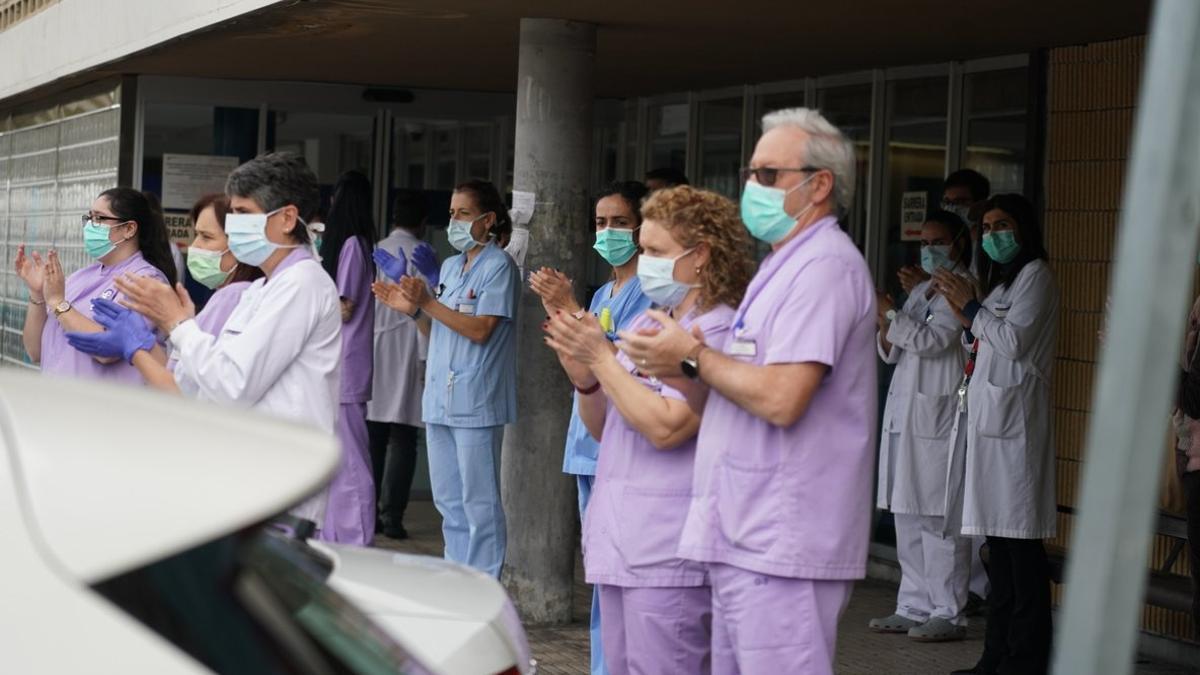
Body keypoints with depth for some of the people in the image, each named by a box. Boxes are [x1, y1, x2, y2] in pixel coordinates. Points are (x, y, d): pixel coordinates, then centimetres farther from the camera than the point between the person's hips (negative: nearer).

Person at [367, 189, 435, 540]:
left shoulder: (377, 250, 10)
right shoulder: (420, 251, -4)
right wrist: (425, 357, -7)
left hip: (373, 349, 5)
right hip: (405, 350, -5)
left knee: (372, 436, 7)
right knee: (402, 439, -3)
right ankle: (391, 516, -6)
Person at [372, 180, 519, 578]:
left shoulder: (498, 266, -7)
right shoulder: (451, 266, 17)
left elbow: (480, 329, -16)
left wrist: (427, 302, -19)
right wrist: (410, 308, 4)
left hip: (476, 402, -8)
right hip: (440, 396, 9)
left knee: (478, 500, -5)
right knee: (448, 500, 13)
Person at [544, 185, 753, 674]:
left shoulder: (717, 335, -13)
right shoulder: (644, 326, 13)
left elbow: (665, 427, -23)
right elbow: (604, 428, 20)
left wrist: (602, 357, -15)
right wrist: (584, 378, 0)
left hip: (667, 556, -9)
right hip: (617, 543, 9)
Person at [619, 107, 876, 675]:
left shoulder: (824, 266, -13)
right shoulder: (786, 266, 22)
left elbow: (781, 398, -23)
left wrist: (694, 357, -8)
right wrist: (673, 369, 7)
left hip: (781, 547, -11)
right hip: (748, 541, 11)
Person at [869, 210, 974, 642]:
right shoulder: (920, 293, 20)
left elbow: (931, 341, -16)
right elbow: (892, 353, 20)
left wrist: (888, 312, -14)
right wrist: (884, 325, 1)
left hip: (938, 416, -9)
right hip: (905, 413, 9)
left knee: (939, 517, -8)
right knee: (908, 516, 10)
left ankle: (948, 614, -3)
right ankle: (914, 607, 16)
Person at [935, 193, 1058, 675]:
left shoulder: (1035, 274, -3)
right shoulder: (1001, 278, 25)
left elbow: (1013, 341, -13)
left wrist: (970, 305, -3)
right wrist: (964, 314, 11)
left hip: (1012, 418, -9)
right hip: (987, 418, 9)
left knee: (1019, 543, -11)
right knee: (998, 538, 8)